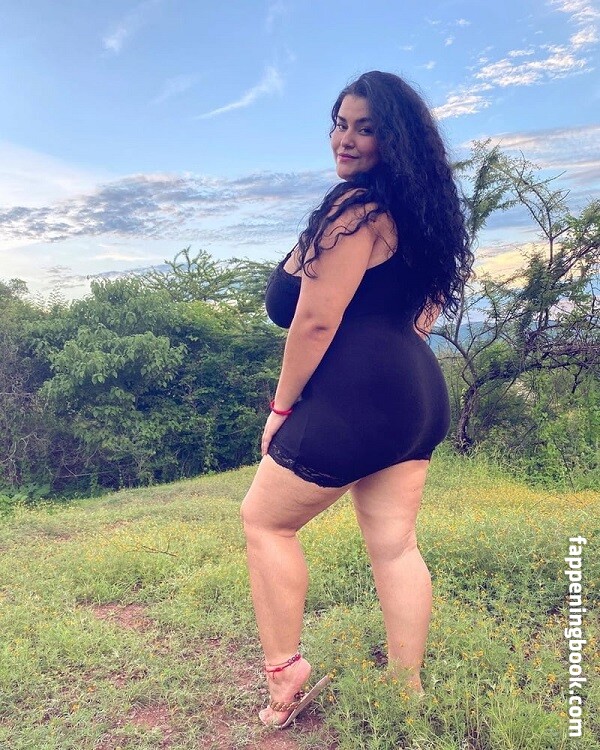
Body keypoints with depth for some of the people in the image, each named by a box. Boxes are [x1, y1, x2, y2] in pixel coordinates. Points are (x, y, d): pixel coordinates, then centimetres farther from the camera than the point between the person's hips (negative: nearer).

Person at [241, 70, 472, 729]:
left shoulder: (355, 207, -12)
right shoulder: (416, 211, 18)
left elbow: (315, 321, -15)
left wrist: (281, 408, -6)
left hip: (355, 396, -9)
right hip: (418, 392, 9)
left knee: (264, 520, 8)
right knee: (394, 545, 13)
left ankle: (284, 676, 16)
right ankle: (409, 692, 24)